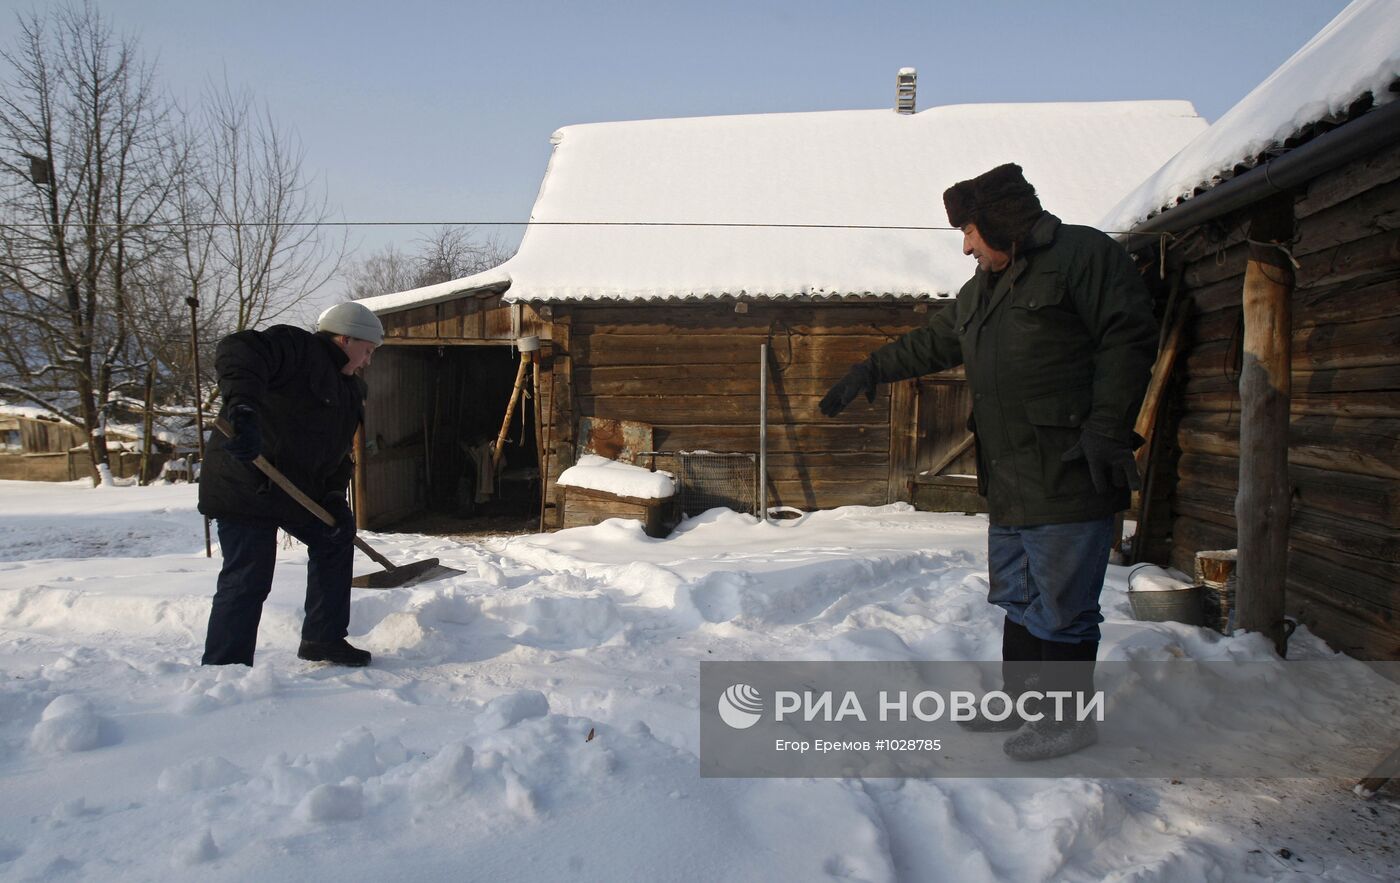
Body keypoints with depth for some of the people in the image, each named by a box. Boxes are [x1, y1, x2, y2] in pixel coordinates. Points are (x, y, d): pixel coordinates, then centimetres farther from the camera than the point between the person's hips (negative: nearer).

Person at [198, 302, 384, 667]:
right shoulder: (296, 347, -12)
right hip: (244, 483, -10)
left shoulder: (349, 390, 15)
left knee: (336, 536, 19)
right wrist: (242, 407, -46)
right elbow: (238, 351, -31)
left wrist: (334, 494, -2)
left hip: (299, 489, 10)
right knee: (248, 580, -11)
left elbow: (337, 452, 14)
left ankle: (323, 639, 28)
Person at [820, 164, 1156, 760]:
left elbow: (1129, 339, -13)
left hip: (1068, 478, -9)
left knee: (1062, 604, 0)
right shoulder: (984, 287, 20)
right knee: (1018, 598, 17)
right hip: (1009, 482, 9)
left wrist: (1107, 431, -18)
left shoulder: (1082, 254, -6)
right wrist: (870, 371, 29)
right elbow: (933, 343, 29)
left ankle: (1069, 718, 15)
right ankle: (1022, 700, 32)